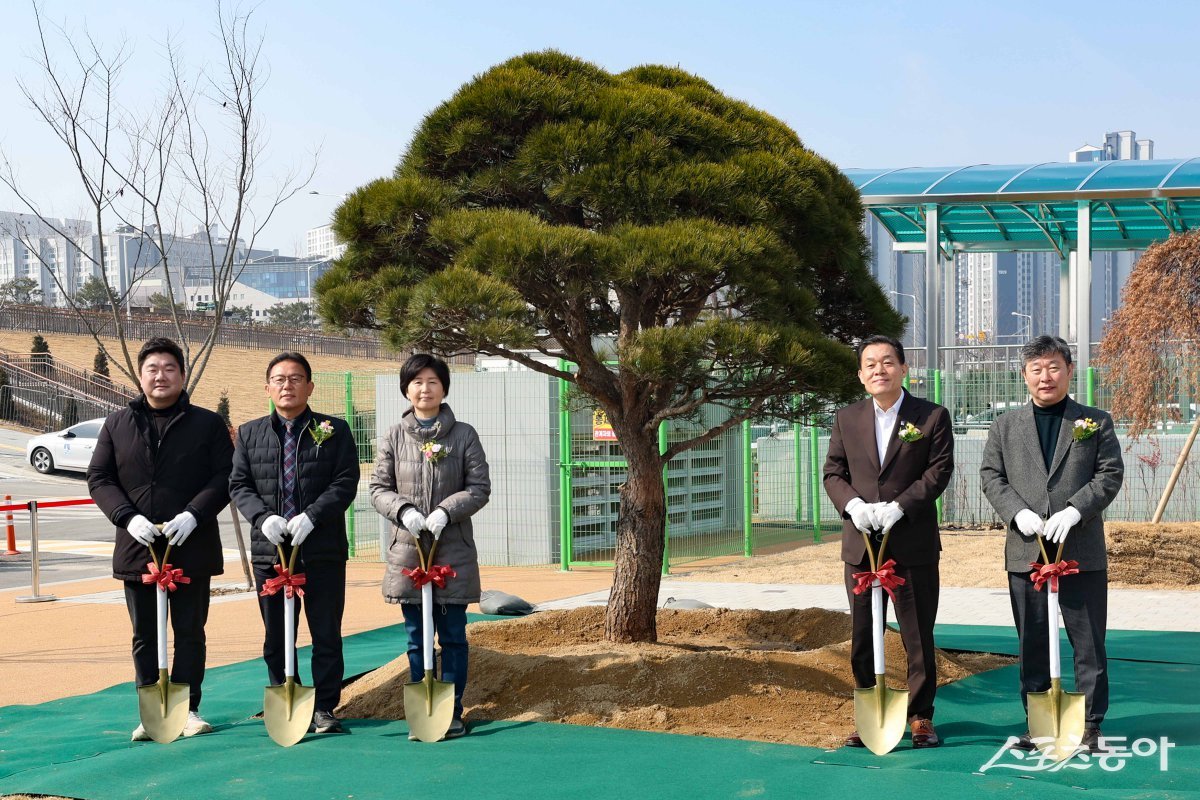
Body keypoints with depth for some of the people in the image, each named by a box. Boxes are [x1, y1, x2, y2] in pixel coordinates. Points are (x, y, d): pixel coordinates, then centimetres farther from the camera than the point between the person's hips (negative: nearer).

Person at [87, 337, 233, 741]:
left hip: (192, 547, -2)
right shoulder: (117, 424, 9)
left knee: (190, 632, 4)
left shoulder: (207, 424, 3)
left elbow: (224, 478, -2)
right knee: (145, 637, 7)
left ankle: (188, 708, 12)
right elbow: (98, 478, 5)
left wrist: (193, 515, -17)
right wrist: (129, 517, -11)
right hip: (137, 547, 2)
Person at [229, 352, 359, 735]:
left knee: (326, 635, 2)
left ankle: (325, 709, 10)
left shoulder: (334, 431, 3)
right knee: (276, 638, 9)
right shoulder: (250, 433, 11)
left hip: (323, 550, -2)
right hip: (269, 550, 2)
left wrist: (310, 516, -18)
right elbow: (239, 485, 6)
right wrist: (263, 517, -12)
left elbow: (345, 483, -5)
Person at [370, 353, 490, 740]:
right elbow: (379, 487, 5)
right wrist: (403, 510, -14)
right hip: (408, 549, 1)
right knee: (416, 637, 7)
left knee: (453, 634, 4)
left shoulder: (464, 435, 1)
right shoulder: (394, 437, 5)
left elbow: (479, 487, -1)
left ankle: (452, 712, 13)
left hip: (453, 549, -1)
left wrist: (446, 510, -16)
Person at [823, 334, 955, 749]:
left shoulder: (932, 416, -1)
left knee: (918, 636, 3)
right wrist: (852, 505, -12)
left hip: (914, 545, -3)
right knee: (862, 637, 9)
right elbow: (833, 472, 8)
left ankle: (920, 716, 14)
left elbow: (939, 470, -8)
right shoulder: (846, 419, 9)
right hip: (860, 544, 3)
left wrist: (899, 506, -18)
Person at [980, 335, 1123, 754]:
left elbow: (1110, 474, -1)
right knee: (1033, 642, 8)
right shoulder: (1005, 426, 12)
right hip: (1025, 550, 2)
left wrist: (1074, 510, -16)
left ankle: (1090, 723, 9)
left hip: (1082, 551, -2)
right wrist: (1018, 512, -11)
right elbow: (991, 476, 6)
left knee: (1088, 641, 1)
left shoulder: (1096, 422, 7)